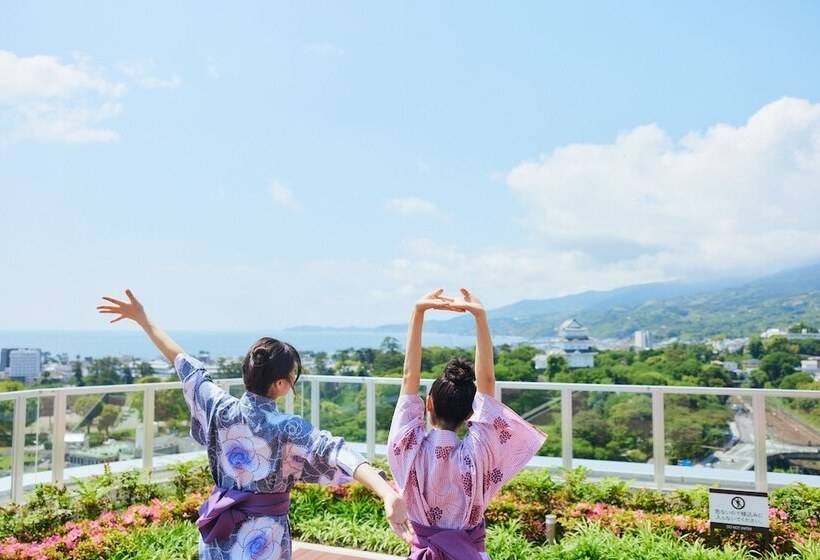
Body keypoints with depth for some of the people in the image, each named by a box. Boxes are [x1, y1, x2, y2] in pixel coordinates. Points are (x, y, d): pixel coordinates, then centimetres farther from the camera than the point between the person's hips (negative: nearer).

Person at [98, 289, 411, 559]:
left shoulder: (221, 409, -9)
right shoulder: (287, 428, -24)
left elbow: (186, 366, 2)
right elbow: (335, 452, -39)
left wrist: (143, 319, 15)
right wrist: (389, 495, -52)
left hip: (219, 535, 5)